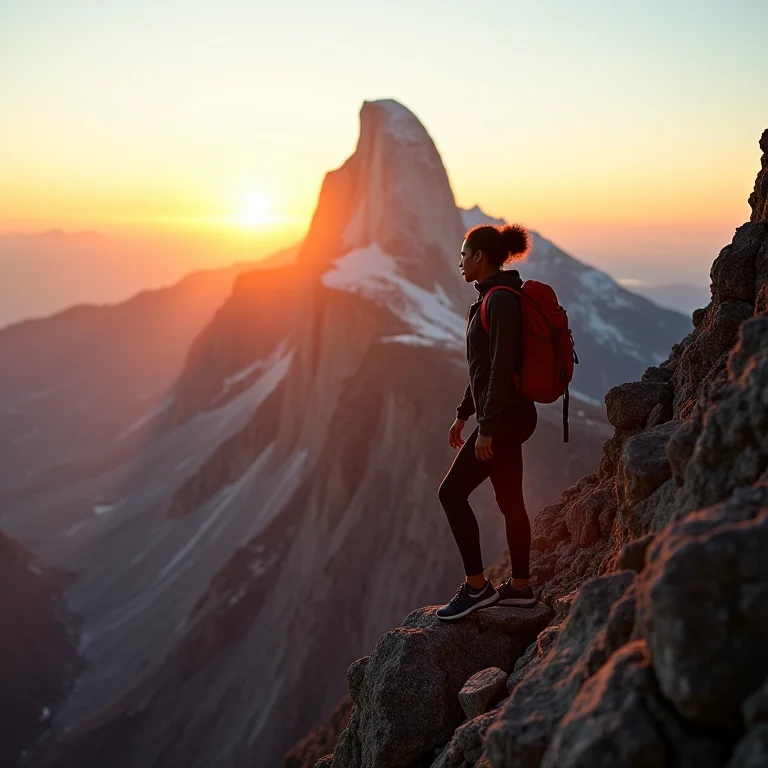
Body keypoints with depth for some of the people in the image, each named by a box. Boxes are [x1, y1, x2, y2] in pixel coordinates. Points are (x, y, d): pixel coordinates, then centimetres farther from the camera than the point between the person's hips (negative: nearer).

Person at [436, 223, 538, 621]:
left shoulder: (501, 300, -17)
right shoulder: (494, 298, 14)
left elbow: (501, 368, -22)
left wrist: (486, 429, -22)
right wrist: (462, 414, 22)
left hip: (505, 416, -10)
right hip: (506, 415, 10)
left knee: (452, 492, -6)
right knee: (509, 500, 14)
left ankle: (477, 586, 1)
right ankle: (520, 587, 23)